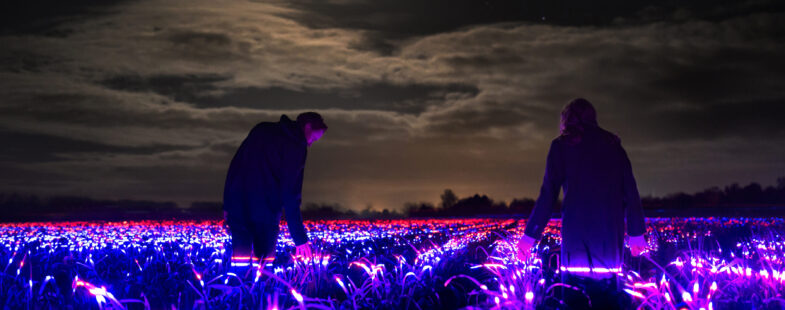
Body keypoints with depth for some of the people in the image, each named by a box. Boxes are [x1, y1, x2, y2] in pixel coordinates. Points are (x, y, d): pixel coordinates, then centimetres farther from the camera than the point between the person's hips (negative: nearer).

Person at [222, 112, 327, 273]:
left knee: (240, 259, 6)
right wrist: (300, 237, -6)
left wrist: (228, 204, 18)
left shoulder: (262, 129, 16)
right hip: (265, 209, -5)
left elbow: (235, 164, 15)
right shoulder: (296, 146, -3)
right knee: (264, 259, 6)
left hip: (237, 205, 5)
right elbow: (291, 194, -8)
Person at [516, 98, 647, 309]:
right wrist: (636, 232, 19)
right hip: (611, 232, 4)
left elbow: (548, 195, -2)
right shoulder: (613, 145, 14)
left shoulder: (562, 145, 4)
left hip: (578, 231, -4)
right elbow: (630, 191, 12)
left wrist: (530, 234, 2)